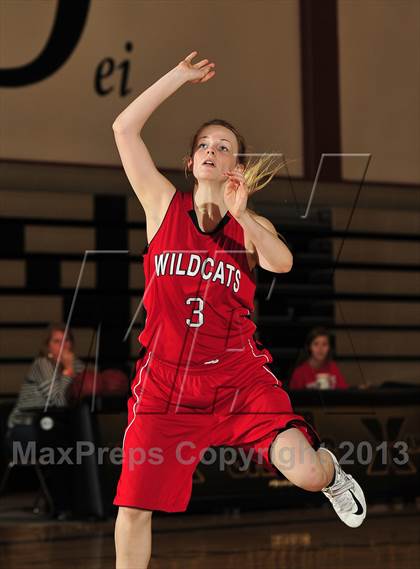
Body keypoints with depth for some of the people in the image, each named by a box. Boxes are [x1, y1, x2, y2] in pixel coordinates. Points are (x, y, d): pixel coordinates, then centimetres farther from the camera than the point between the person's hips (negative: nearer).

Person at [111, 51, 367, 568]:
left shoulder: (253, 226, 5)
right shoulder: (164, 204, 5)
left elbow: (281, 263, -17)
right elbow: (124, 128, -3)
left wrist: (240, 216, -30)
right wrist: (181, 75, 0)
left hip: (238, 376, 0)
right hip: (164, 382, 0)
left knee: (306, 474, -14)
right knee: (132, 509, -3)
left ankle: (331, 475, 24)